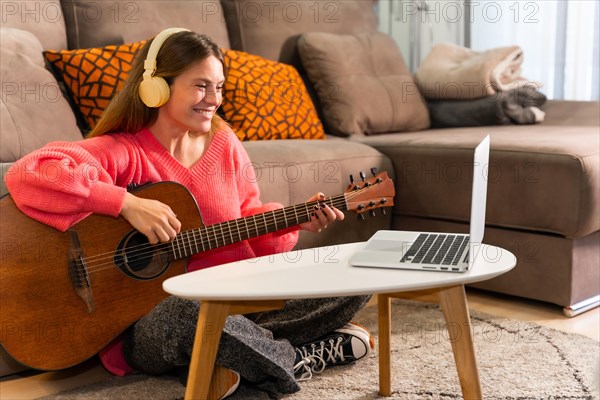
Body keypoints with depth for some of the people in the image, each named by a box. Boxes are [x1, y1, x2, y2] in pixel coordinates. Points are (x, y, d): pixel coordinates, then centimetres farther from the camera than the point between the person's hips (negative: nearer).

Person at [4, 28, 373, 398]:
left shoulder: (224, 142, 7)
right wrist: (128, 203, -30)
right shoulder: (122, 152, -11)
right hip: (151, 320, -5)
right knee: (187, 309, -42)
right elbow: (27, 174, -26)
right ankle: (298, 360, -12)